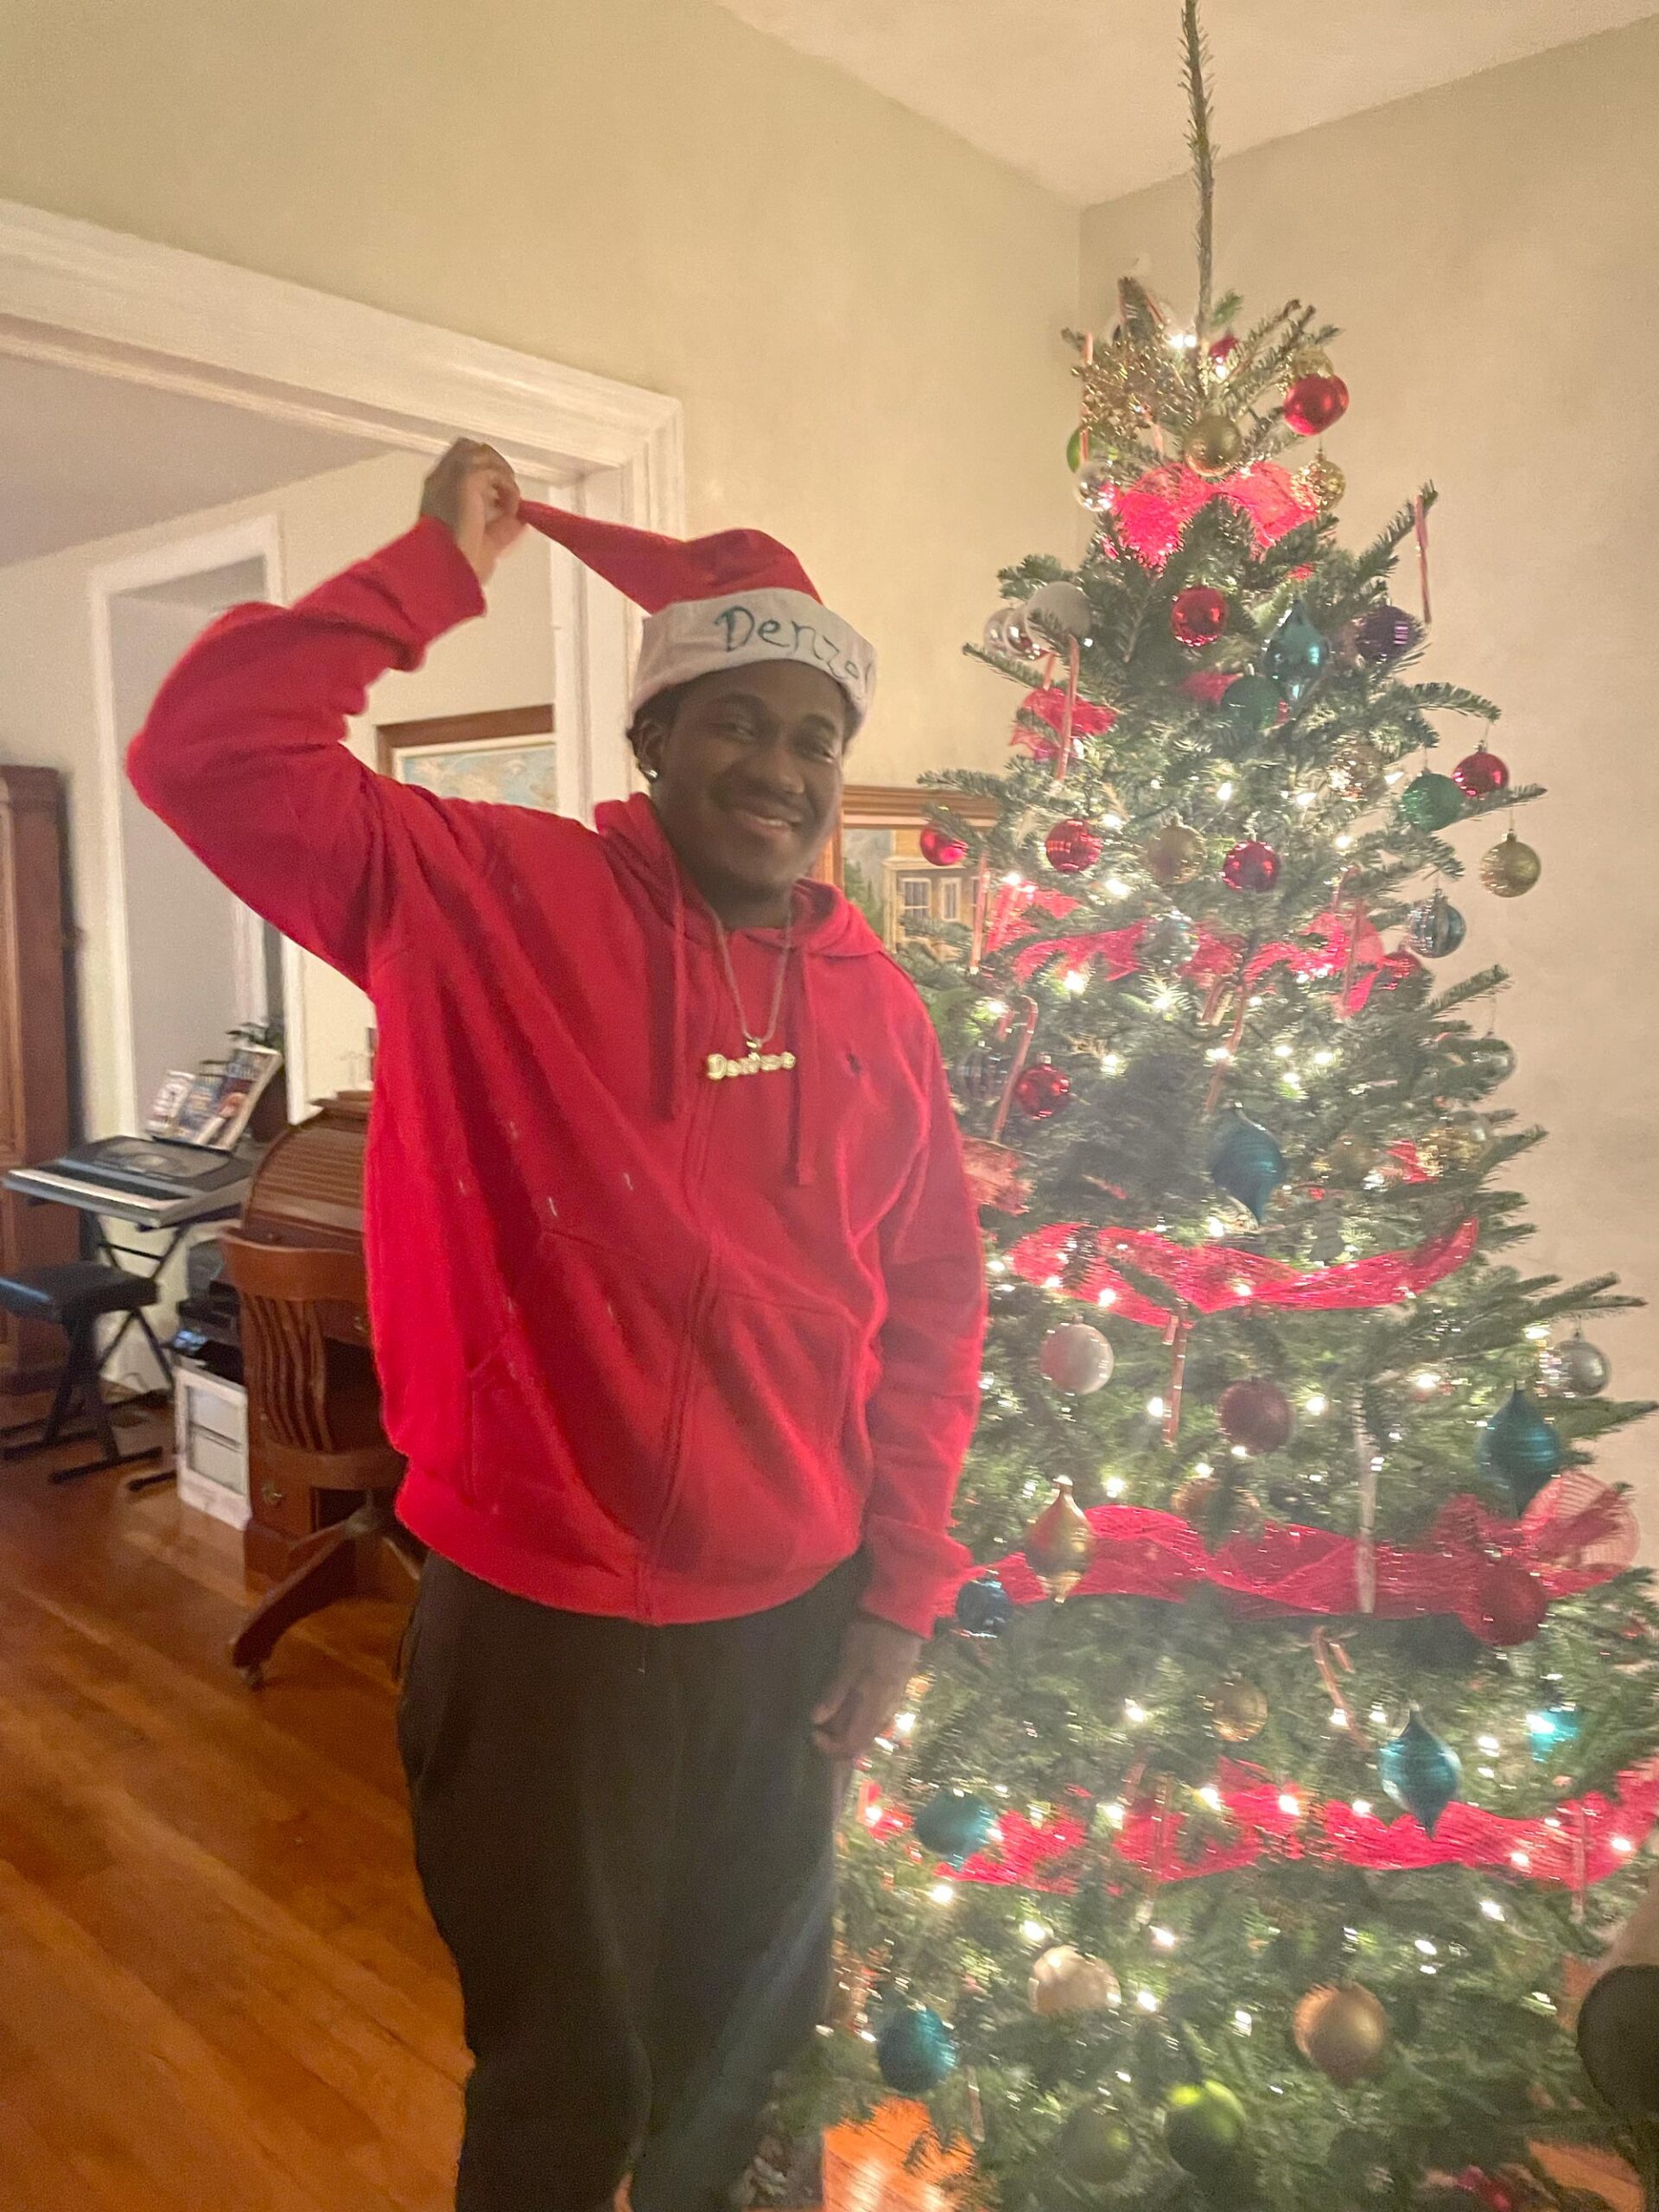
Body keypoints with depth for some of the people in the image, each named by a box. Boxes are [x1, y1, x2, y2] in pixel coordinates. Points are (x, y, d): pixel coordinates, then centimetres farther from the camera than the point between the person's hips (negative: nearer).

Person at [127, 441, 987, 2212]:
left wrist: (899, 1592, 3)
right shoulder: (487, 897, -11)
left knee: (748, 2040, 27)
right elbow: (206, 749, -22)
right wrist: (438, 567, -15)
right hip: (544, 1621, -4)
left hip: (792, 1622, 5)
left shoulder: (873, 1002, 0)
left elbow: (931, 1309, 4)